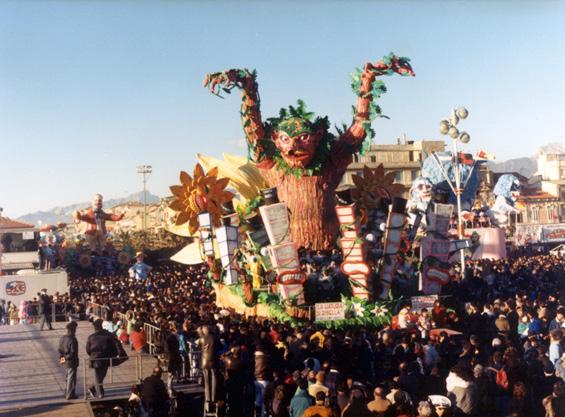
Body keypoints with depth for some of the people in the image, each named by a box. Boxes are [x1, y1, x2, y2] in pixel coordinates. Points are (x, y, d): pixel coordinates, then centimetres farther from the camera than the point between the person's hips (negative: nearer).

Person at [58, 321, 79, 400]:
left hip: (66, 362, 8)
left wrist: (61, 357, 4)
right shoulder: (73, 340, -24)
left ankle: (67, 393, 32)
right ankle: (70, 395, 11)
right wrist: (66, 358, -15)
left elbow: (60, 349, 7)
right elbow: (73, 353, -25)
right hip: (72, 362, -8)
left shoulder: (63, 338, 2)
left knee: (69, 377, 22)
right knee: (71, 378, 4)